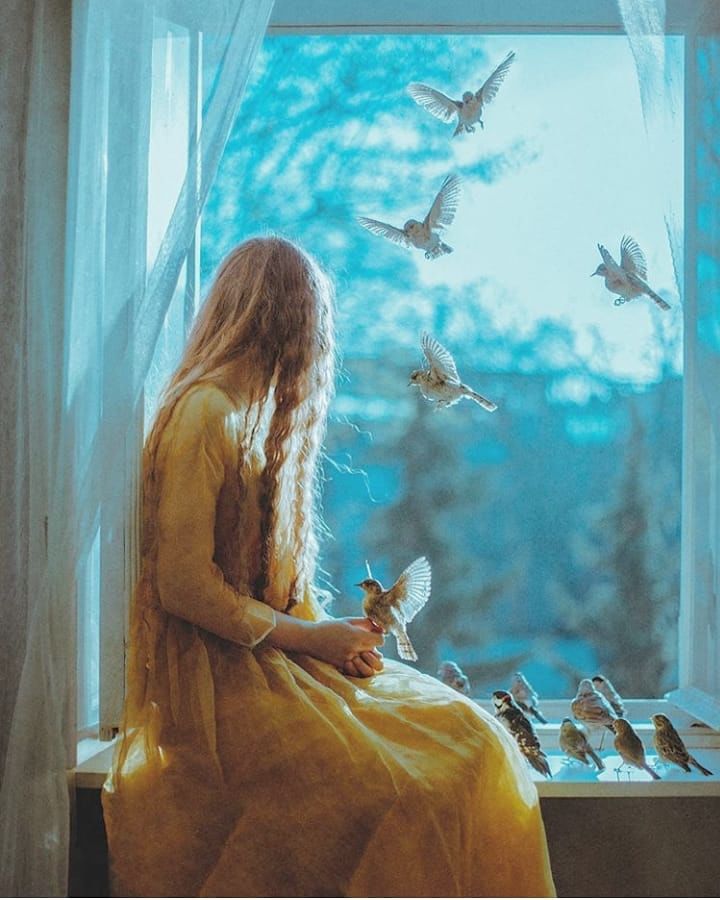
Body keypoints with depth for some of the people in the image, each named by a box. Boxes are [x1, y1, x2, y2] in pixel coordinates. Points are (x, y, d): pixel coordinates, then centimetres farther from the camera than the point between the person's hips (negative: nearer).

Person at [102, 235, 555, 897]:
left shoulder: (266, 414, 18)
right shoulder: (204, 413, -13)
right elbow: (183, 583, -18)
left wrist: (338, 633, 2)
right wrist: (306, 635, -11)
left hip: (282, 654, 9)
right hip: (219, 677, -9)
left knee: (470, 739, -6)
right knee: (399, 796, -24)